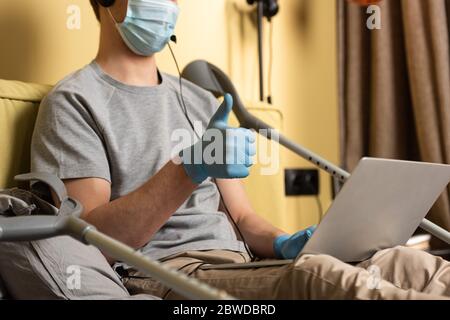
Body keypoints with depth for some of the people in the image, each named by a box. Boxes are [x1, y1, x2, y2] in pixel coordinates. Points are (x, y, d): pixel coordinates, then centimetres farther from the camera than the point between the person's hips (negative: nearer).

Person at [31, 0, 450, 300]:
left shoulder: (199, 101, 21)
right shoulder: (73, 102, 1)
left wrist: (283, 244, -5)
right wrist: (190, 168, -23)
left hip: (238, 266, 7)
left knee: (404, 263, -19)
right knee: (319, 275, -35)